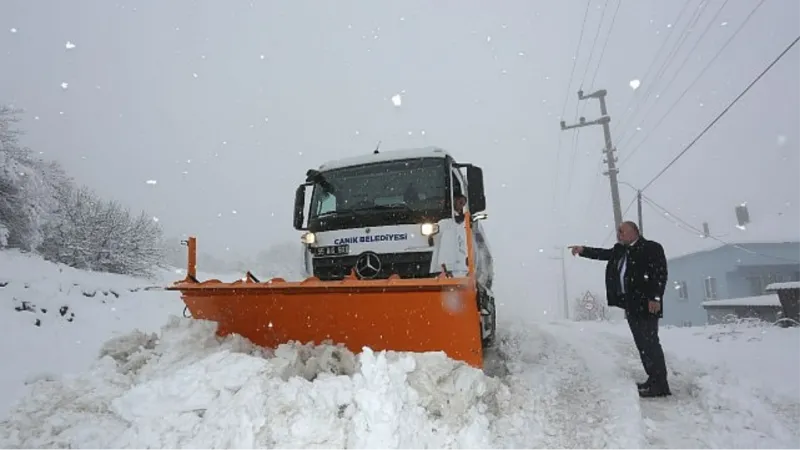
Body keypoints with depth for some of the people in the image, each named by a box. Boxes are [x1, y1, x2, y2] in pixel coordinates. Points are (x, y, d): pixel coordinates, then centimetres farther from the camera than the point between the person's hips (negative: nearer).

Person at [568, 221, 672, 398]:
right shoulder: (620, 250, 17)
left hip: (646, 304, -8)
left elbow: (660, 274, -14)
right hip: (631, 304, 8)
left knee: (650, 342, -6)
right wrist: (583, 250, -4)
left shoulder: (651, 247, -6)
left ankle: (660, 384, 1)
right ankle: (653, 380, 20)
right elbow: (603, 253, 8)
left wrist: (655, 298, -21)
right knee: (642, 344, 12)